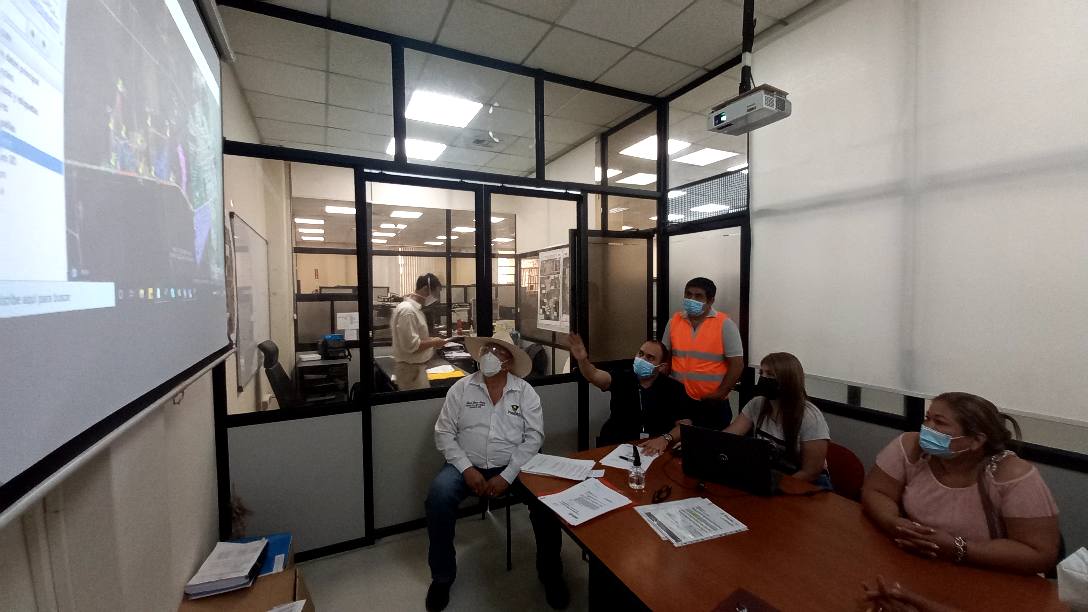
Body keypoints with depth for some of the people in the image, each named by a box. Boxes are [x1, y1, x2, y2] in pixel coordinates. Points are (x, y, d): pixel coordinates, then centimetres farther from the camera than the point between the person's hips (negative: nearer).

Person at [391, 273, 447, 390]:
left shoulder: (413, 307, 10)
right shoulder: (407, 310, -22)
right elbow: (411, 345, -26)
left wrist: (430, 340, 6)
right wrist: (433, 342, -13)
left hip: (415, 367, 10)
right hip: (410, 369, -10)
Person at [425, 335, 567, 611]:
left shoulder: (525, 392, -2)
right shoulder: (461, 388, -1)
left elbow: (534, 437, -6)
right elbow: (444, 432, -1)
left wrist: (506, 476, -15)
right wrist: (467, 468, -13)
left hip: (513, 467, 0)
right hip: (468, 465, 1)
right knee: (438, 496, -26)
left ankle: (551, 573, 4)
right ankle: (442, 576, 0)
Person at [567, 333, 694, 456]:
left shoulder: (673, 389, -3)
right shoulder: (622, 377, -3)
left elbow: (685, 425, -5)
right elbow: (595, 376, -21)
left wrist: (665, 439, -24)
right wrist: (583, 360, -42)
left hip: (654, 450, 1)